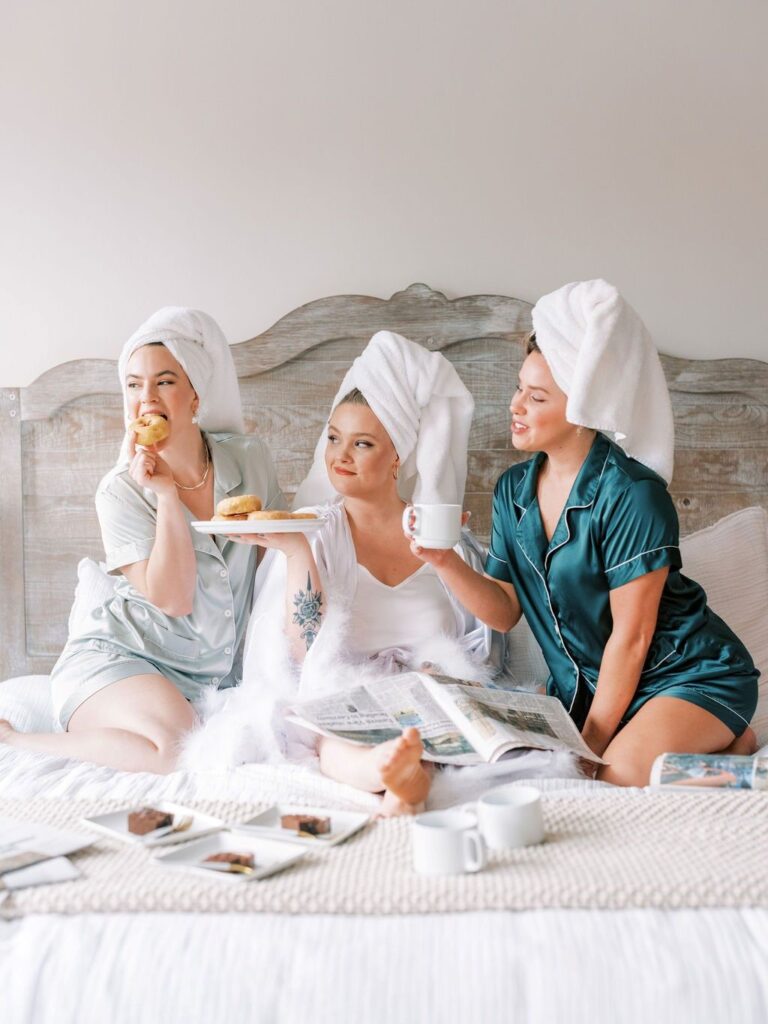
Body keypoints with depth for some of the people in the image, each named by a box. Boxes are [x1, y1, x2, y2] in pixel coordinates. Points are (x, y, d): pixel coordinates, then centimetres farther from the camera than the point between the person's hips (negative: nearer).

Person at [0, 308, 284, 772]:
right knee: (176, 744, -33)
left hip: (219, 672, 6)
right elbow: (172, 599, -18)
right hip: (118, 657, -6)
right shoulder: (121, 492, -9)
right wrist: (166, 494, -20)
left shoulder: (251, 459, -1)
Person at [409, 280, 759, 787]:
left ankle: (729, 745, 3)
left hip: (693, 674, -7)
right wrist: (446, 562, -16)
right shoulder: (513, 490, 0)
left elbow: (631, 636, -18)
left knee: (621, 778, -29)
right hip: (590, 685, 7)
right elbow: (505, 611, 0)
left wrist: (593, 740, -13)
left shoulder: (630, 493, -21)